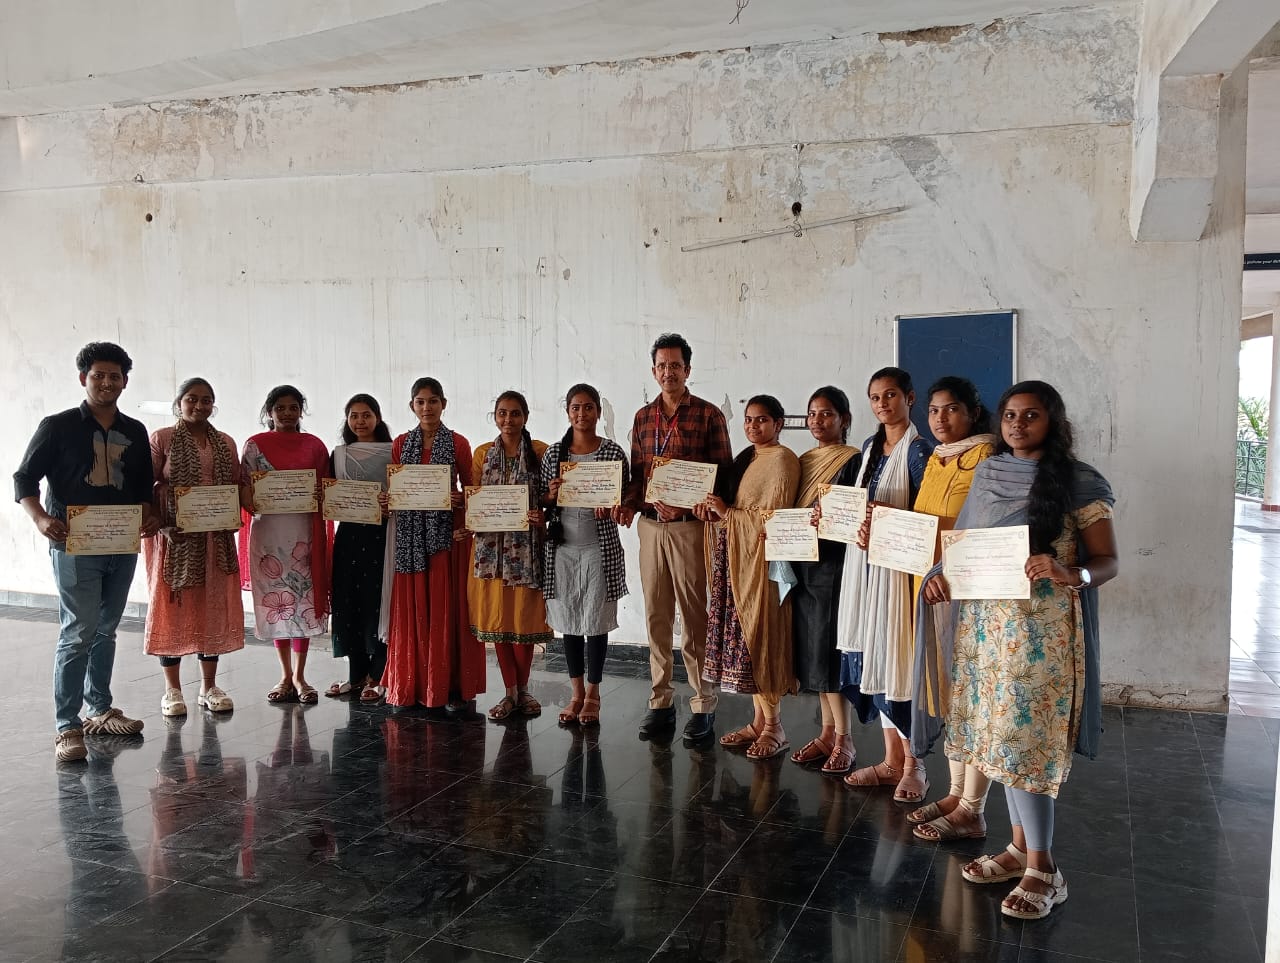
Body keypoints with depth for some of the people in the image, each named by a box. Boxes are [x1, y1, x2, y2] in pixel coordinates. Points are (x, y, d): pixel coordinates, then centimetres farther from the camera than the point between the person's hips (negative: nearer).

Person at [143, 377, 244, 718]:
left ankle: (209, 686, 17)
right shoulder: (162, 439, -1)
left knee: (214, 606, 7)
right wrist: (162, 525, -16)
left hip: (216, 537, 4)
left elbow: (236, 487, 13)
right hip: (174, 536, -4)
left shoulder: (225, 443, 11)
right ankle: (172, 689, 12)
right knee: (172, 605, 2)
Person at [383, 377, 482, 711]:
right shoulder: (401, 444, 10)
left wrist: (460, 499, -16)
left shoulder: (458, 443, 2)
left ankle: (452, 686, 4)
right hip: (411, 533, 3)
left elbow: (470, 488, 4)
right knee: (412, 608, 4)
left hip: (447, 531, -2)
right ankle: (412, 685, 12)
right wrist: (386, 499, -7)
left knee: (447, 606, -1)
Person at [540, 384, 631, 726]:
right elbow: (542, 502, 11)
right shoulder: (553, 454, 6)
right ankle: (577, 693, 23)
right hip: (562, 548, 3)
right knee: (569, 621, 9)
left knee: (596, 621, 3)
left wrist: (611, 508, -18)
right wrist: (550, 495, -11)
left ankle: (592, 694, 18)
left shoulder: (613, 452, -1)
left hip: (600, 548, -3)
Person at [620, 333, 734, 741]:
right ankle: (660, 702, 18)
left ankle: (704, 704, 10)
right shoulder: (643, 417, 12)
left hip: (690, 526, -5)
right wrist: (629, 504, -3)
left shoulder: (708, 415, -2)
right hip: (650, 525, 5)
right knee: (656, 615, 9)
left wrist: (686, 505, -17)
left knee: (695, 617, 0)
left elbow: (723, 474, -4)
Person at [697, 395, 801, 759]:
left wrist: (726, 513, -11)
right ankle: (759, 720, 16)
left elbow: (771, 517, -16)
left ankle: (774, 727, 6)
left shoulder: (782, 459, -10)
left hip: (762, 559, -8)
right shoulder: (746, 458, 16)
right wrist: (713, 510, -2)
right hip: (738, 558, 8)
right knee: (744, 636, 8)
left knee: (759, 636, -4)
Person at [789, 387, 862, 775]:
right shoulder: (804, 461, 15)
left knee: (829, 649, -7)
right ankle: (827, 732, 18)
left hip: (834, 563, -7)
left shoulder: (853, 461, -5)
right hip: (803, 563, 7)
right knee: (811, 649, 9)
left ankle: (843, 739, 1)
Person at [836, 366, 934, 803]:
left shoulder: (917, 449, -7)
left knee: (896, 656, -4)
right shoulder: (870, 447, 15)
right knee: (870, 657, 9)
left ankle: (913, 766, 8)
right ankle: (892, 758, 20)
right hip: (864, 559, 7)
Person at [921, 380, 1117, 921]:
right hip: (985, 623, 6)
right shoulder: (987, 475, 10)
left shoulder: (1078, 482, -5)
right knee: (999, 732, 9)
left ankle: (1042, 867, 4)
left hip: (1042, 629, -5)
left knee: (1026, 736, -7)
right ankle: (1020, 845, 23)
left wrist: (1071, 574, -27)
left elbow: (1108, 562, -6)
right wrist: (942, 573, -3)